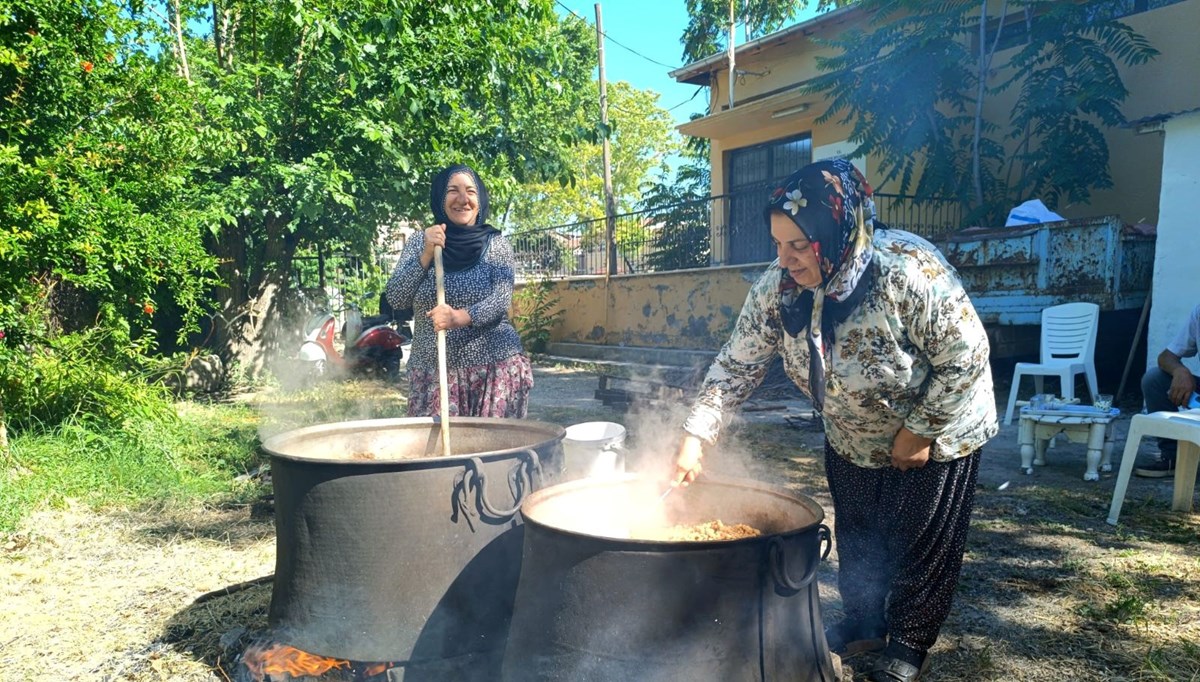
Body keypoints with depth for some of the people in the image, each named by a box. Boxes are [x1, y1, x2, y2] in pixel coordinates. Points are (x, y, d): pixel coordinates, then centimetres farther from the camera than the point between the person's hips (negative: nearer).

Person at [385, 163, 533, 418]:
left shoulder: (496, 244, 3)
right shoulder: (419, 243, 8)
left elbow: (501, 300, -8)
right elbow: (396, 299, 0)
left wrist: (460, 317, -25)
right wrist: (426, 255, -12)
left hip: (494, 367, -1)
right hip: (432, 371, 1)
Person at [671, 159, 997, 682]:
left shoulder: (908, 271, -35)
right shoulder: (776, 288, -21)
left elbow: (965, 356, -26)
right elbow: (737, 365, -16)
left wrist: (920, 430, -22)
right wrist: (695, 437, -24)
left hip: (936, 431, -4)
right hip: (852, 438, 5)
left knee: (920, 543, 9)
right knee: (856, 537, 19)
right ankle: (864, 623, 43)